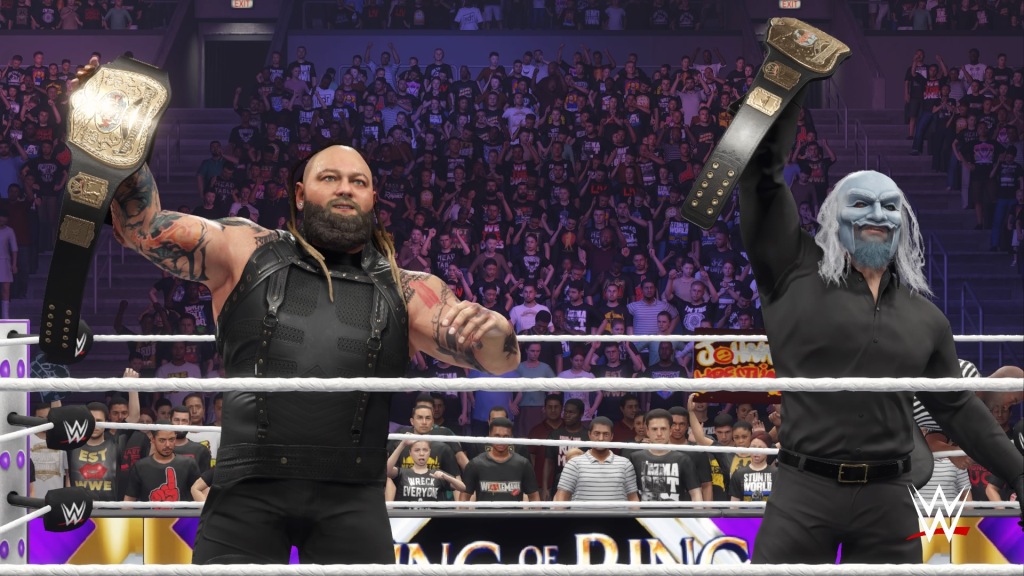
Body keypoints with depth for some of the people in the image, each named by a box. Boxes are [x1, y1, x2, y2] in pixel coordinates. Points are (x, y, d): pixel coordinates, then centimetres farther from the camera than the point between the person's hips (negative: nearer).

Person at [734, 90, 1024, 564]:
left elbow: (956, 407, 20)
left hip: (887, 499, 4)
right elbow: (762, 176, -2)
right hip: (805, 492, -3)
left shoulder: (924, 316, 14)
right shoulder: (797, 274, 3)